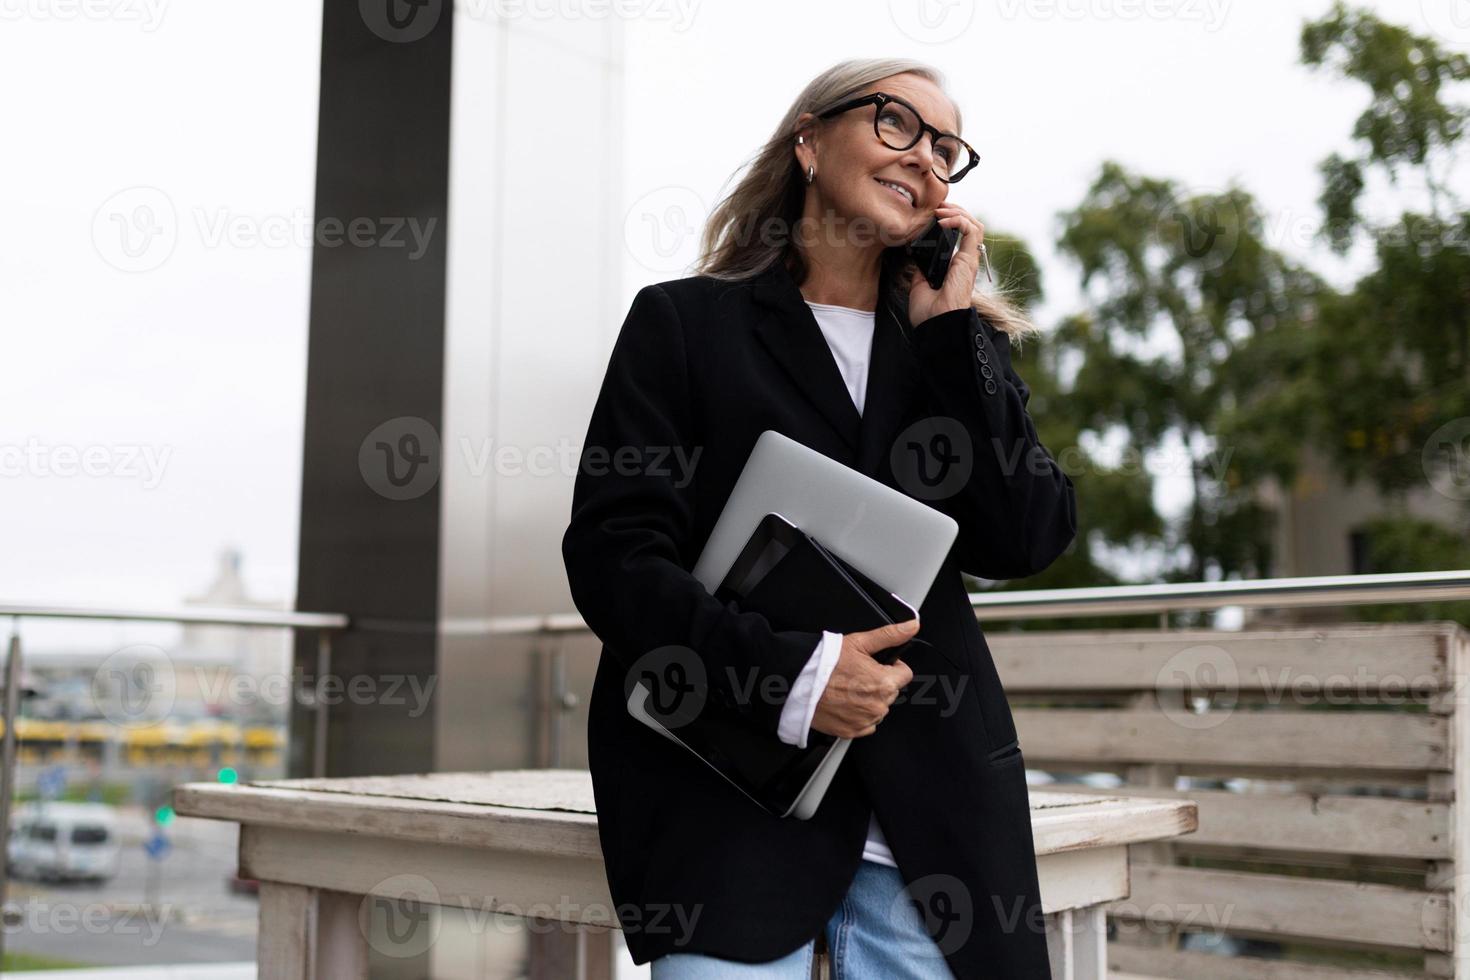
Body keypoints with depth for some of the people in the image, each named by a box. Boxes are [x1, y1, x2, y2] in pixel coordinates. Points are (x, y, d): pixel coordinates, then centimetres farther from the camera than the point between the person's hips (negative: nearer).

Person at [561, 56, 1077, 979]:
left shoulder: (961, 344, 15)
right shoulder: (686, 322, 4)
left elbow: (1028, 541, 1)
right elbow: (614, 553, -5)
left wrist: (948, 329, -2)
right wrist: (785, 673, -18)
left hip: (932, 797, 3)